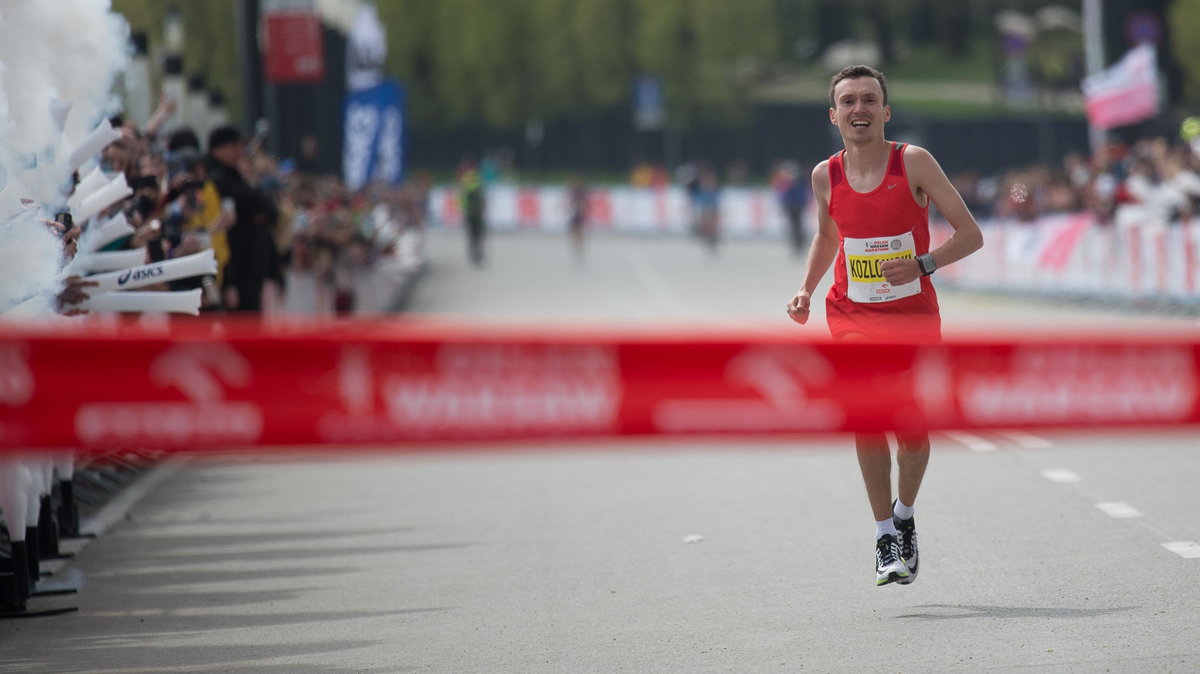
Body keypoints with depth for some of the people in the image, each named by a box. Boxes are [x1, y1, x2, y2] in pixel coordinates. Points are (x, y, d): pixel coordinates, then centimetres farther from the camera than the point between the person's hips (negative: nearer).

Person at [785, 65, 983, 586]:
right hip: (852, 314, 1)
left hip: (913, 314, -1)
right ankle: (885, 538, -7)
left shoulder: (913, 163, -10)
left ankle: (904, 514, 26)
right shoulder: (825, 177, -1)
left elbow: (970, 235, -8)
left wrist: (923, 264, -23)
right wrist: (806, 291, 7)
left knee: (912, 429, -4)